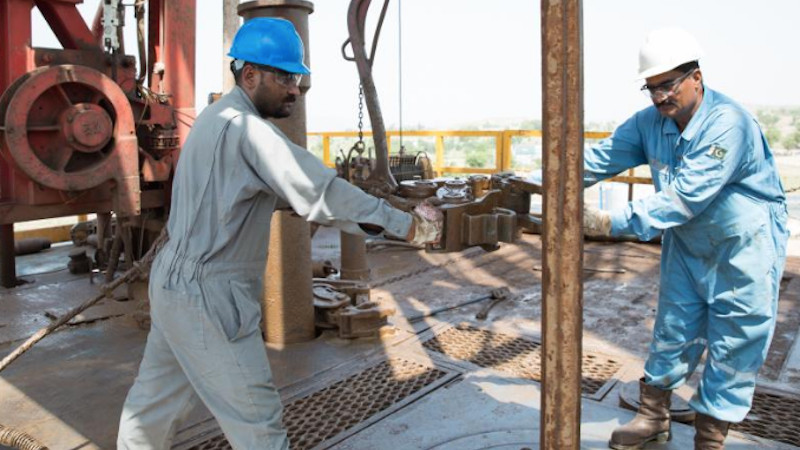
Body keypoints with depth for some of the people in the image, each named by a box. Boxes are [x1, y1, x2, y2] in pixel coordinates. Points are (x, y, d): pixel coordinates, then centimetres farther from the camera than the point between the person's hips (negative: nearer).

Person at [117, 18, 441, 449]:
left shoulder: (218, 118, 12)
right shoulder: (244, 128, -20)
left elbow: (288, 185, 13)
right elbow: (316, 189, -26)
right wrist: (403, 223, -23)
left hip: (177, 285, 10)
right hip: (207, 298, -10)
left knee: (157, 397, 24)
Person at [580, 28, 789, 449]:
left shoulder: (728, 123, -28)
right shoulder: (650, 121, -6)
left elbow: (683, 197, -35)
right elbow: (605, 155, -13)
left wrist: (612, 222, -39)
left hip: (744, 247, -6)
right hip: (687, 245, 6)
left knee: (733, 348, 5)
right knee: (672, 332, 14)